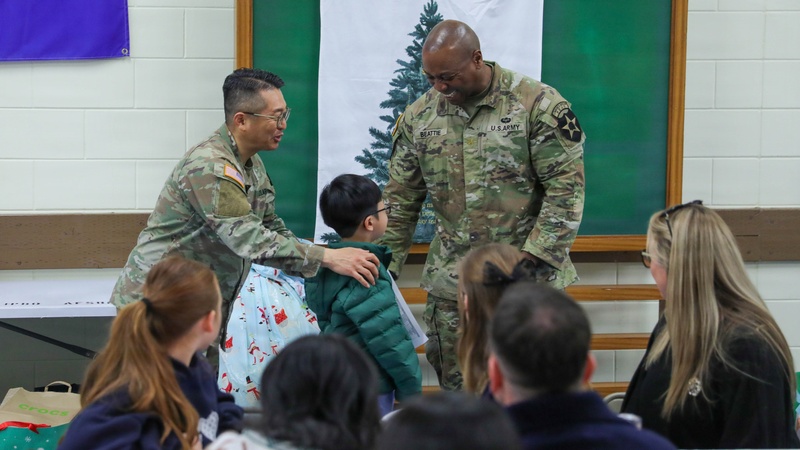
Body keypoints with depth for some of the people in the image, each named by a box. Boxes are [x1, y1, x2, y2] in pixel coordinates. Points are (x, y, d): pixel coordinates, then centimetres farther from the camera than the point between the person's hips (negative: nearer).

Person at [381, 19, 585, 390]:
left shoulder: (537, 105, -9)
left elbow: (565, 189, -10)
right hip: (451, 285, 4)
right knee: (457, 390, 7)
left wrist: (534, 259, -16)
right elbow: (400, 201, 10)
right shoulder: (419, 117, 5)